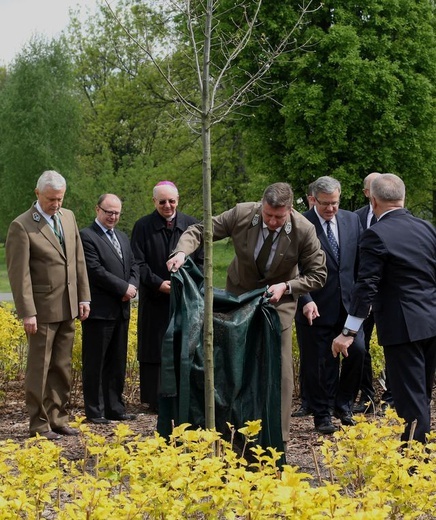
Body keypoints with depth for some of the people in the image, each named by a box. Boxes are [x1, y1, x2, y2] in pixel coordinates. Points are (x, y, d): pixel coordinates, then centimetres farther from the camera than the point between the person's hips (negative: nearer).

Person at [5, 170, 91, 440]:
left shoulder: (68, 216, 8)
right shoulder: (22, 226, -12)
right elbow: (19, 273, -14)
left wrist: (84, 297, 9)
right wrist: (27, 313, -17)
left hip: (68, 307, 6)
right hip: (43, 309, -6)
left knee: (62, 367, 11)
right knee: (39, 368, 2)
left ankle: (59, 418, 20)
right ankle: (39, 424, 10)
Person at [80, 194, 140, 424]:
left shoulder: (123, 237, 18)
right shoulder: (87, 236, -10)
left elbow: (134, 266, 15)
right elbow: (96, 271, -17)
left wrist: (132, 286, -6)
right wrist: (124, 288, -14)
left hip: (121, 310, 8)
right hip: (99, 310, -8)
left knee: (117, 362, 12)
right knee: (95, 363, 0)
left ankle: (115, 408, 20)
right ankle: (94, 411, 6)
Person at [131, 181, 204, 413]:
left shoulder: (192, 225, 5)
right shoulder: (142, 227, 0)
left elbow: (201, 260, 6)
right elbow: (138, 263, -4)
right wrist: (158, 283, -16)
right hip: (155, 300, -1)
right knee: (155, 350, 2)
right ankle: (155, 400, 7)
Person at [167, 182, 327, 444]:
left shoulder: (304, 230, -23)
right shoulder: (241, 214, -21)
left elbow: (318, 274, -12)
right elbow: (199, 231, -12)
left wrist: (286, 287, -27)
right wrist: (182, 252, -33)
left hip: (278, 299, -2)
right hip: (239, 294, 2)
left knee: (280, 370, -4)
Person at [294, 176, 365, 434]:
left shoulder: (352, 220, 7)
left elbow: (361, 261, 13)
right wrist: (305, 301, -19)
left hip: (348, 303, 4)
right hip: (316, 307, -4)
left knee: (357, 350, -6)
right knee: (320, 364, 3)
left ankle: (343, 403, 16)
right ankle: (322, 415, 18)